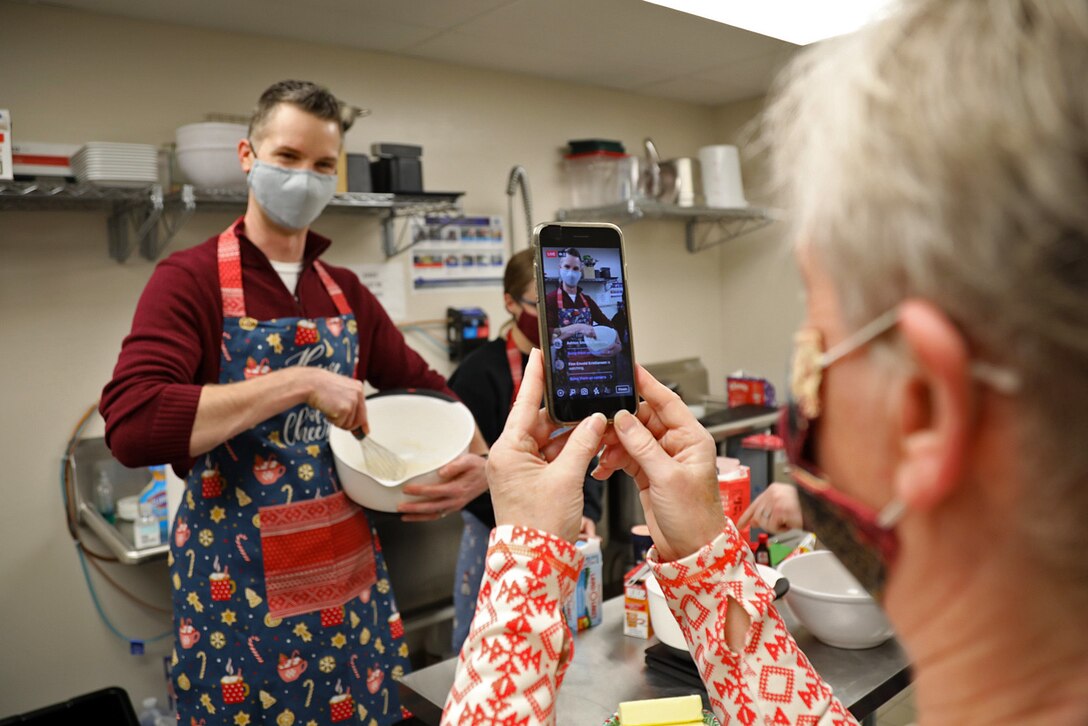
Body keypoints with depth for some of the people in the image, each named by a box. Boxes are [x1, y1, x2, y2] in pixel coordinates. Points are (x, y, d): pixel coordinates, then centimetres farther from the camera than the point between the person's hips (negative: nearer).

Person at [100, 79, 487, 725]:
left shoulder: (346, 292, 6)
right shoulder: (191, 279, -10)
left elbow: (423, 387, 13)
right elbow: (131, 424, -23)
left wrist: (478, 462, -6)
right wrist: (300, 383, -27)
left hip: (354, 573, 5)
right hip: (240, 590, -4)